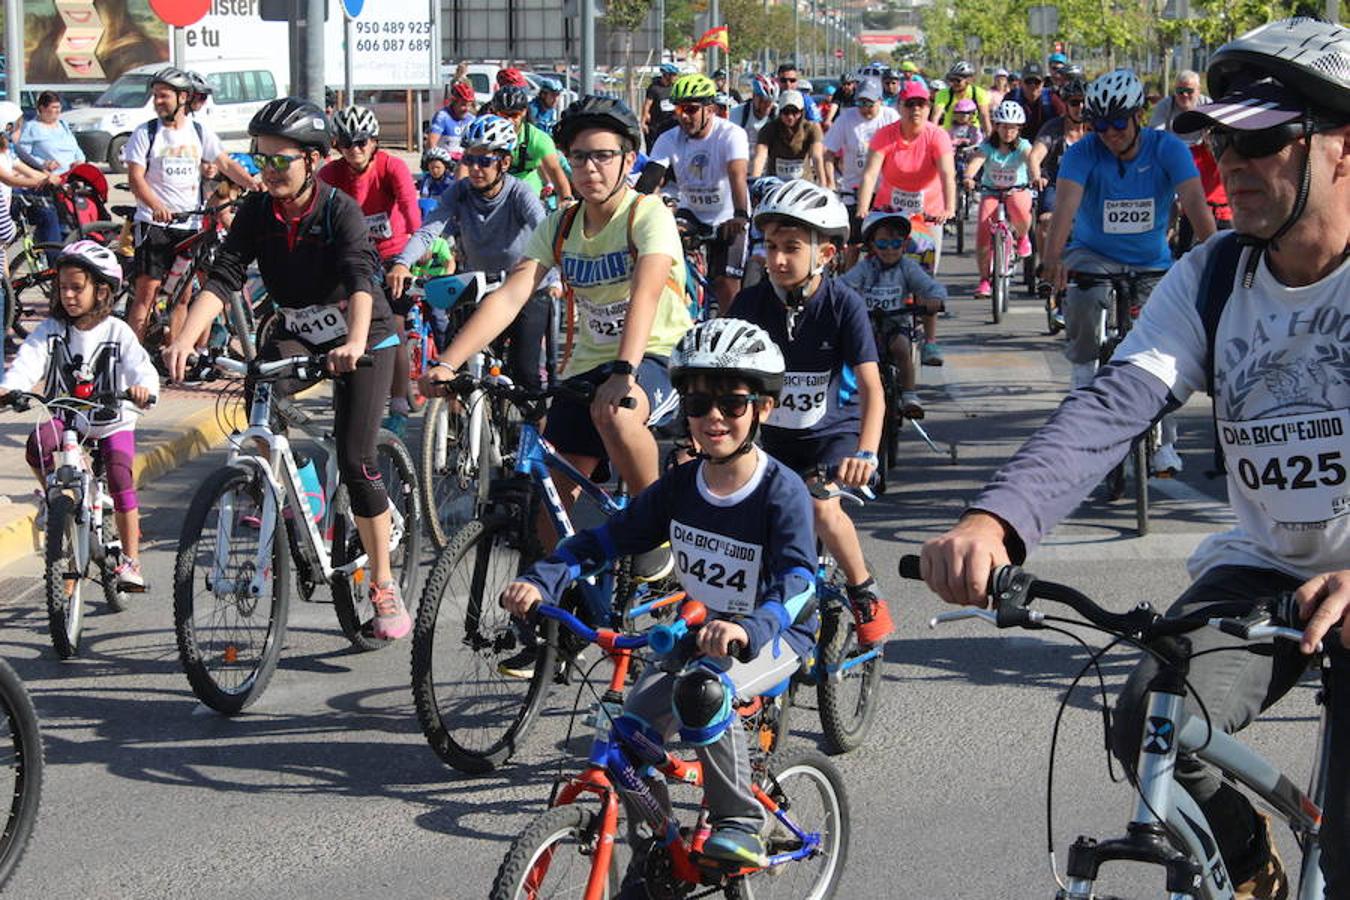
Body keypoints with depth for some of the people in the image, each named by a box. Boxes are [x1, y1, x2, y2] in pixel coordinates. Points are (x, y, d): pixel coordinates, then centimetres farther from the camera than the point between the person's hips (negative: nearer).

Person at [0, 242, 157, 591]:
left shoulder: (117, 332, -9)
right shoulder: (52, 329, -3)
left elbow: (140, 366, -22)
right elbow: (30, 359, -17)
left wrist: (142, 386, -47)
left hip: (112, 421, -2)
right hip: (65, 416, 2)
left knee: (120, 478, -18)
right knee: (38, 444, -29)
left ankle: (131, 561, -8)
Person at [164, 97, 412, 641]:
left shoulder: (340, 211, -21)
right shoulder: (257, 211, -10)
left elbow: (361, 280, -36)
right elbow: (223, 277, -19)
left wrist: (356, 343, -55)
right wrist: (186, 339, -35)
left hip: (363, 336, -4)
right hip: (295, 331, 4)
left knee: (355, 460, -13)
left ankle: (384, 586, -1)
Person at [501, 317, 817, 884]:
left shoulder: (782, 491, -19)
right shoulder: (679, 486, -2)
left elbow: (797, 581, -31)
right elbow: (609, 539, 0)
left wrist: (748, 628, -52)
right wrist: (541, 581, -17)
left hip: (773, 639, -6)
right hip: (698, 634, 6)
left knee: (703, 690, -36)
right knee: (634, 725, -15)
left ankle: (740, 822, -16)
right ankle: (650, 868, 3)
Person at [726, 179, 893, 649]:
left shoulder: (843, 304, -18)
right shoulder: (751, 302, -12)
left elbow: (871, 387, -22)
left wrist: (866, 452, -37)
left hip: (831, 430, -3)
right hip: (772, 433, 3)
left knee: (822, 508, -26)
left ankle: (865, 594, -3)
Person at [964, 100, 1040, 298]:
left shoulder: (1023, 146, -11)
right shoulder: (988, 146, -10)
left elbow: (1031, 158, -31)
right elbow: (976, 161, -29)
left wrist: (1036, 176, -54)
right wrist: (968, 177, -51)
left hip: (1018, 190, -1)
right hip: (990, 191, 1)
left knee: (1020, 213, -36)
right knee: (983, 230, -19)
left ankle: (1022, 236, 2)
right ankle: (984, 280, -7)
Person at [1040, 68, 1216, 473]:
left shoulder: (1168, 149, -15)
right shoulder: (1082, 154, -16)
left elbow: (1195, 203, -26)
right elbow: (1065, 207, -31)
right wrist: (1052, 259, -48)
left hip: (1152, 262, 1)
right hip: (1094, 255, -1)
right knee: (1083, 299, -35)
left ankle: (1164, 442, 9)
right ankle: (1085, 377, -11)